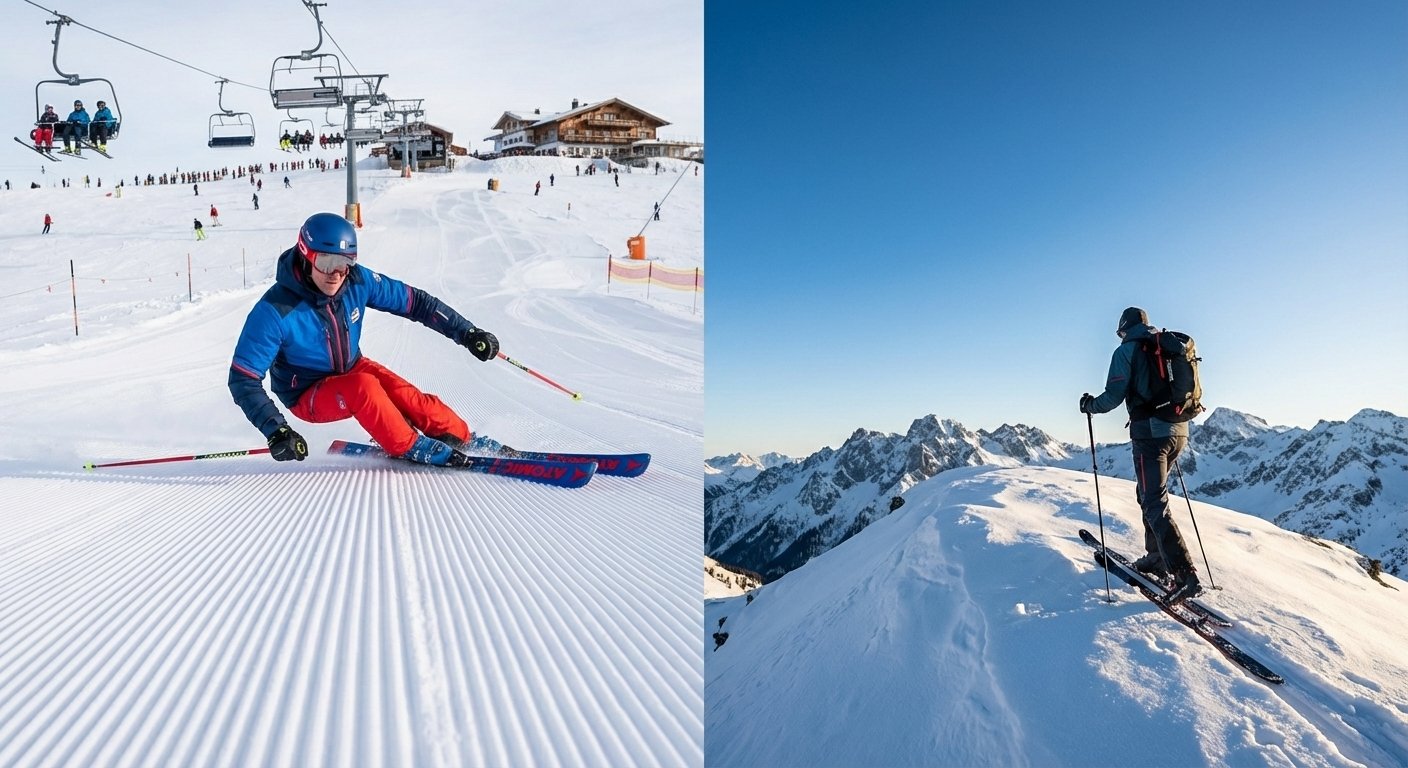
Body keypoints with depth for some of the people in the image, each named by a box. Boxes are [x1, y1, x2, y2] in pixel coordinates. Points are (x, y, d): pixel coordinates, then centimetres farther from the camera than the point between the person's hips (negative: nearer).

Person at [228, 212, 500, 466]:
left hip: (351, 370, 4)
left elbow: (414, 301, -8)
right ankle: (414, 449, -20)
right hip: (308, 396, -4)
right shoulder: (275, 311, -27)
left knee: (403, 394, -25)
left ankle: (463, 439, -14)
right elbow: (243, 379, -23)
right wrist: (275, 430, -36)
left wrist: (467, 332, -11)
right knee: (363, 387, -34)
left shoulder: (358, 281, -17)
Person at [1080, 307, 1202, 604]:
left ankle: (1185, 575, -16)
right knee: (1149, 493, 22)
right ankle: (1157, 557, 27)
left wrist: (1089, 404, 8)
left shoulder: (1127, 351, -4)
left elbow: (1114, 396, -11)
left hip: (1149, 432, -8)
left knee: (1155, 504, -8)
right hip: (1179, 431, 8)